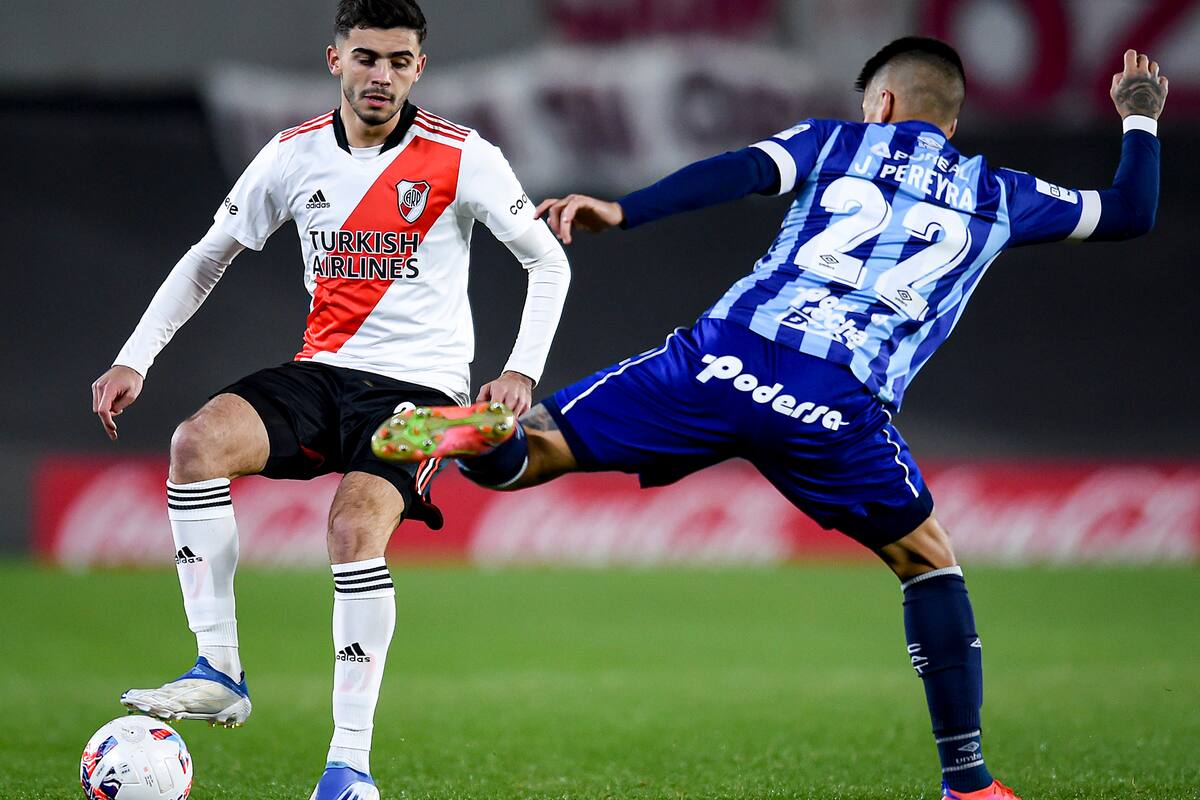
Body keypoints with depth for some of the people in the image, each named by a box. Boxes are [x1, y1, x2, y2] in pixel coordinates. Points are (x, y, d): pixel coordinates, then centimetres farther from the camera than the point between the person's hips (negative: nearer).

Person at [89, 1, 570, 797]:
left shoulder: (462, 159, -5)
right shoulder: (295, 155, 5)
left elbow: (549, 263, 2)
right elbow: (208, 258, 15)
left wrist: (522, 372, -11)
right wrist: (134, 359, 6)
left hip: (420, 385, -4)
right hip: (322, 373, 4)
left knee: (355, 526, -29)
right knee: (198, 441, -25)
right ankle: (219, 675, -19)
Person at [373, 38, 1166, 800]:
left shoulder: (836, 142, 22)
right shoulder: (998, 197, 24)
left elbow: (741, 172, 3)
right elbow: (1129, 213, 32)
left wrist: (621, 211, -4)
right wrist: (1140, 120, 51)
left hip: (724, 360, 0)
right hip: (837, 406, 0)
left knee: (531, 455, 6)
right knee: (928, 561, 23)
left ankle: (490, 436, -31)